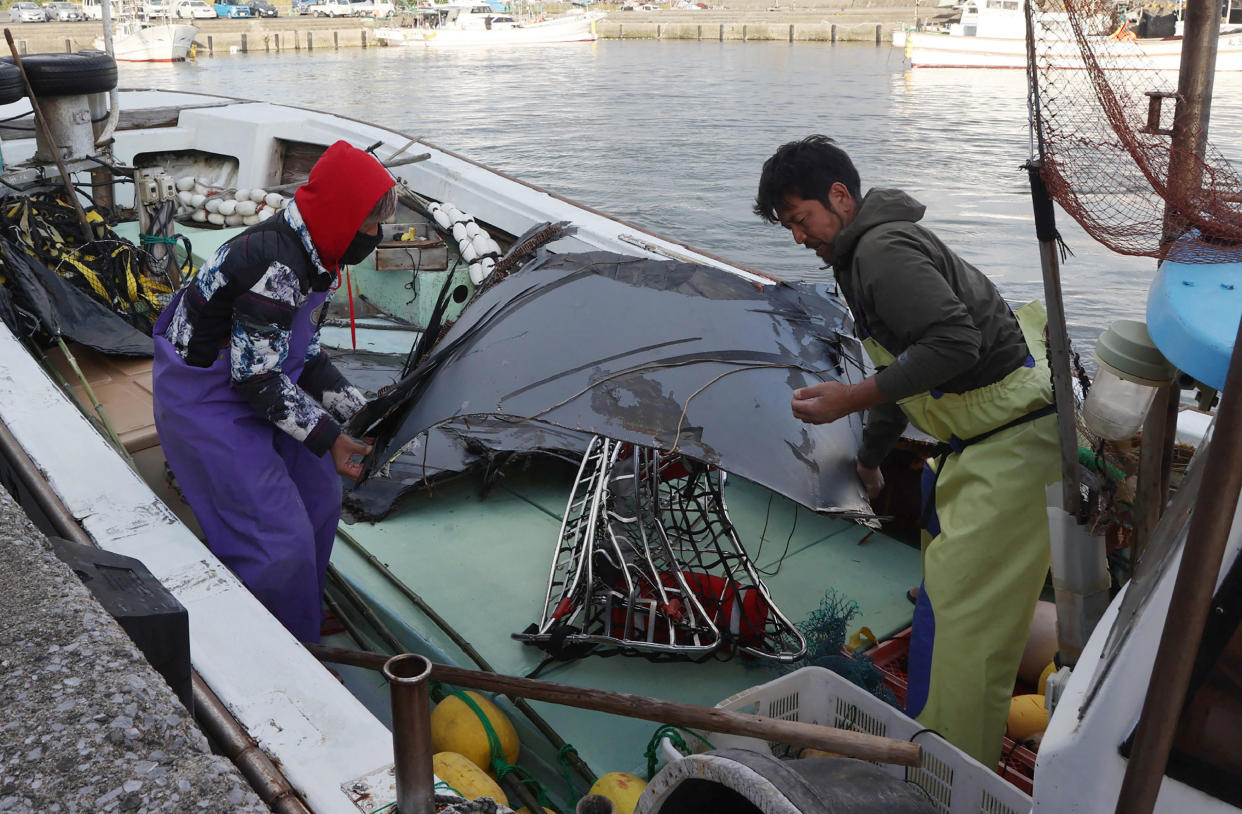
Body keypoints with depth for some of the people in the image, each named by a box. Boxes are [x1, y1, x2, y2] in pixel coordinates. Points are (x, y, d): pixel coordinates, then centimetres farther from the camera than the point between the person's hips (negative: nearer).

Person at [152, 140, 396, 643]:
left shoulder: (311, 257, 2)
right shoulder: (274, 264, -29)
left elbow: (305, 356, 9)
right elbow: (256, 376, -26)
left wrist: (360, 412, 0)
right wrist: (327, 438, -21)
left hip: (249, 388, 10)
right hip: (206, 404, -10)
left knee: (318, 495, 15)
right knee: (277, 539, -8)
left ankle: (304, 617, 35)